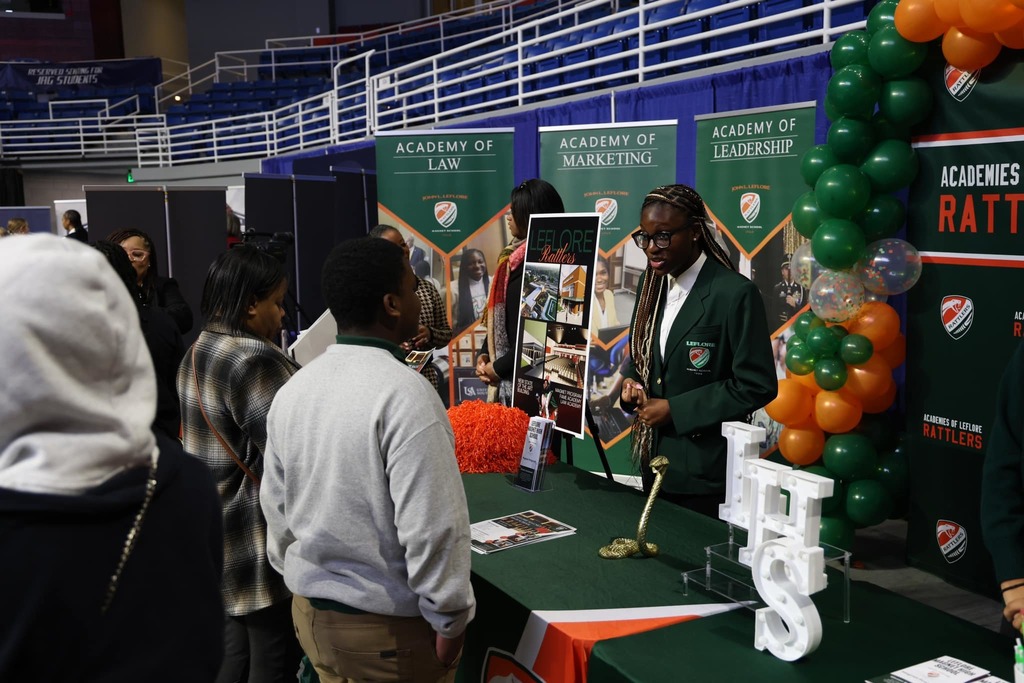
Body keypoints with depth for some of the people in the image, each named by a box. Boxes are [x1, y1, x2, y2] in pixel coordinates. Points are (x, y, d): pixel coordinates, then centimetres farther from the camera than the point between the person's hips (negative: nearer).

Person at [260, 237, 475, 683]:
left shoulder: (292, 390, 0)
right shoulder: (405, 394, -22)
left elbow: (275, 508, 7)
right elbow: (431, 527, -23)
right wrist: (451, 618, -12)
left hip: (310, 611, 7)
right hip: (389, 629, -6)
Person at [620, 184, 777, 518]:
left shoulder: (735, 293, -17)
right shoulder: (651, 284, 6)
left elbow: (757, 385, -19)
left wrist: (676, 410, -19)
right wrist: (632, 382, -5)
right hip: (654, 460, 7)